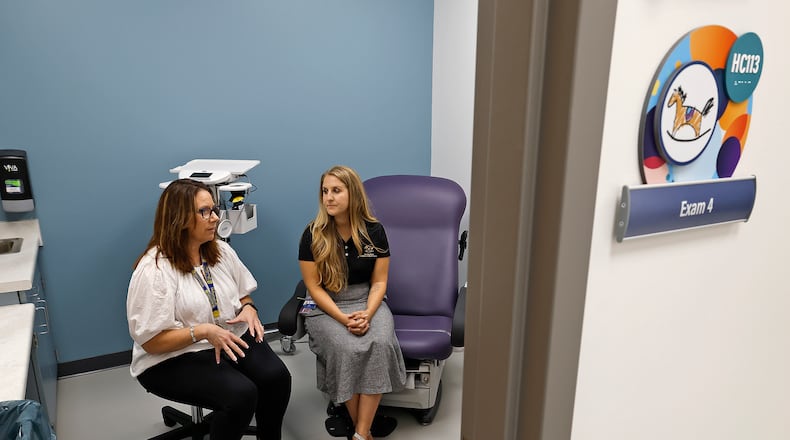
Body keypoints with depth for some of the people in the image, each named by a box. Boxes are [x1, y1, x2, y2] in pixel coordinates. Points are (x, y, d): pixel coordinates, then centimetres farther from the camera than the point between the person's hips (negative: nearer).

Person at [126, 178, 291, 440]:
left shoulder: (222, 251, 3)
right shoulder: (153, 270, -16)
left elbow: (243, 295, 16)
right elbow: (151, 341, -16)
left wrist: (248, 309, -8)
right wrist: (203, 331, -27)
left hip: (232, 338, 6)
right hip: (173, 358, -5)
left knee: (277, 377, -21)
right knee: (241, 393, -28)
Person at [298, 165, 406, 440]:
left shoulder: (374, 231, -2)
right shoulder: (313, 235, -6)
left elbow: (379, 282, 1)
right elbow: (314, 286, -6)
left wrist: (367, 314, -18)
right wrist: (344, 318, -18)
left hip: (367, 302, 2)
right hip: (326, 307, -1)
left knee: (381, 344, -28)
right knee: (348, 349, -30)